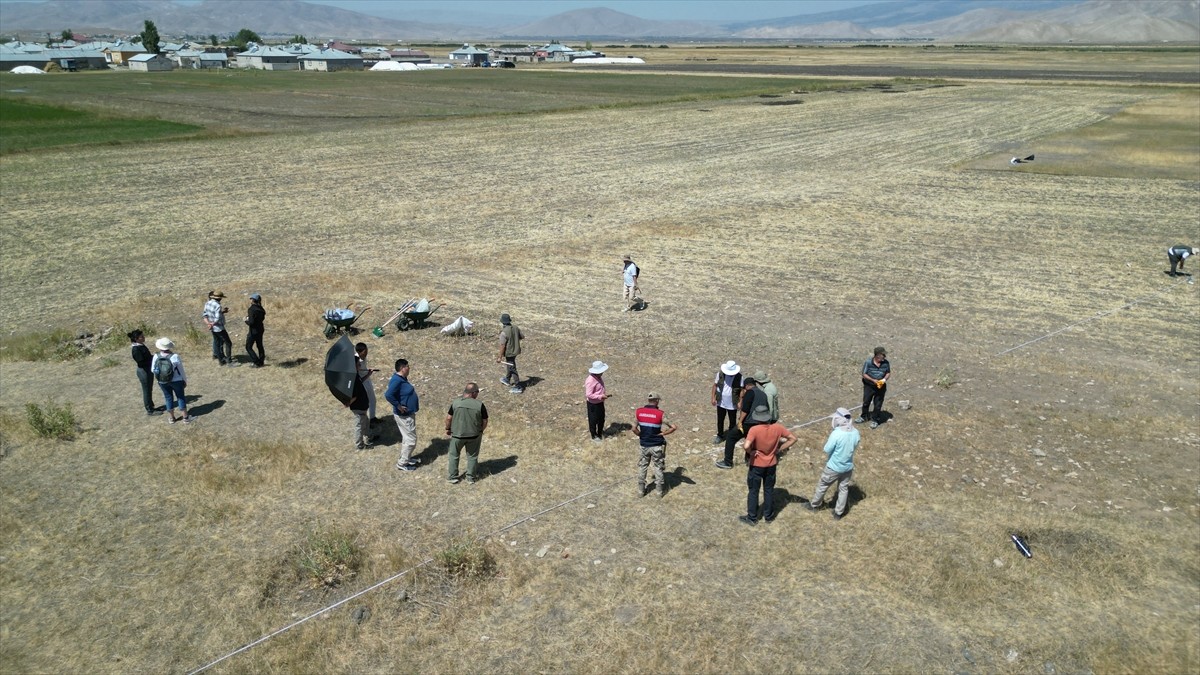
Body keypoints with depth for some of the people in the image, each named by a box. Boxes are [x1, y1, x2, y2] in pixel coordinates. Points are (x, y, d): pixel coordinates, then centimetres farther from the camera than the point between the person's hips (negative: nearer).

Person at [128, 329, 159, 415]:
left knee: (149, 389, 20)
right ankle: (150, 410, 17)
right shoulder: (136, 349, -24)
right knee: (147, 390, 5)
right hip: (144, 371, -9)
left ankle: (151, 407, 35)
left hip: (149, 370, 9)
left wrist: (153, 357, -2)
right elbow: (141, 362, -24)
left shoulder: (141, 345, 4)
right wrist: (153, 358, -19)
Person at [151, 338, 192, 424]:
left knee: (168, 398, 17)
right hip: (176, 381, -2)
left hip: (162, 382, 2)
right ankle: (186, 418, 20)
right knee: (181, 397, 12)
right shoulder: (175, 357, -22)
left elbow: (152, 370, -2)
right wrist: (185, 381, 3)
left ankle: (171, 418, 29)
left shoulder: (156, 357, -15)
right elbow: (181, 371, -11)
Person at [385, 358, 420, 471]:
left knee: (407, 438, 23)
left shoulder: (402, 378, 5)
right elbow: (388, 395, -38)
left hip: (409, 414, 10)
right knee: (411, 440, -1)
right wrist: (398, 406, -28)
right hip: (404, 416, -10)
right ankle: (402, 463, 11)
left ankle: (407, 458, 37)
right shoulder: (397, 380, -26)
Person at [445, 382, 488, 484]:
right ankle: (470, 478, 24)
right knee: (472, 456, 17)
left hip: (457, 434, 0)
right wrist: (480, 430, 14)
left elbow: (448, 418, -5)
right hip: (474, 435, 0)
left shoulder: (456, 402, -10)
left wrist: (448, 429, 12)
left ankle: (452, 477, 27)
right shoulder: (479, 404, -13)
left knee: (454, 455, 19)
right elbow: (485, 421, -5)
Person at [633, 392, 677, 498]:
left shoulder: (639, 412, -8)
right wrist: (662, 434, -6)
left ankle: (641, 491, 24)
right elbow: (673, 427, -17)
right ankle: (660, 491, 22)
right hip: (657, 446, -3)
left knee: (642, 467, 18)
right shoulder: (660, 414, -17)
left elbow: (634, 428, -3)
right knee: (658, 468, 13)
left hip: (644, 445, 3)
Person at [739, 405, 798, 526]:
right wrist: (779, 450, -3)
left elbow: (746, 446, -38)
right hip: (771, 465, 3)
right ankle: (769, 516, 35)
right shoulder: (777, 428, -14)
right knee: (769, 490, 21)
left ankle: (752, 518, 25)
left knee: (753, 491, 14)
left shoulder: (754, 430, -26)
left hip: (756, 465, -3)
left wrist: (751, 452, -16)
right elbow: (793, 438, -7)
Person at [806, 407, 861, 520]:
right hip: (848, 467, 5)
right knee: (843, 489, 21)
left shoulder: (836, 433, -30)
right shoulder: (855, 432, -11)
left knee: (822, 485, 19)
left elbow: (827, 450, -19)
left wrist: (830, 436, -7)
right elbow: (855, 447, 6)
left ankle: (814, 505, 38)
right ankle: (838, 513, 33)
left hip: (834, 467, -5)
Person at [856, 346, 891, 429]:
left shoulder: (886, 363, -9)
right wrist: (873, 380, -23)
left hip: (881, 387, 1)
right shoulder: (868, 362, -17)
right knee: (866, 402, 15)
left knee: (878, 405, 7)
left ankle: (875, 420, 24)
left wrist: (884, 379, -16)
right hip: (869, 386, -1)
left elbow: (888, 373, 4)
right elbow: (864, 374, -12)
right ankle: (863, 417, 37)